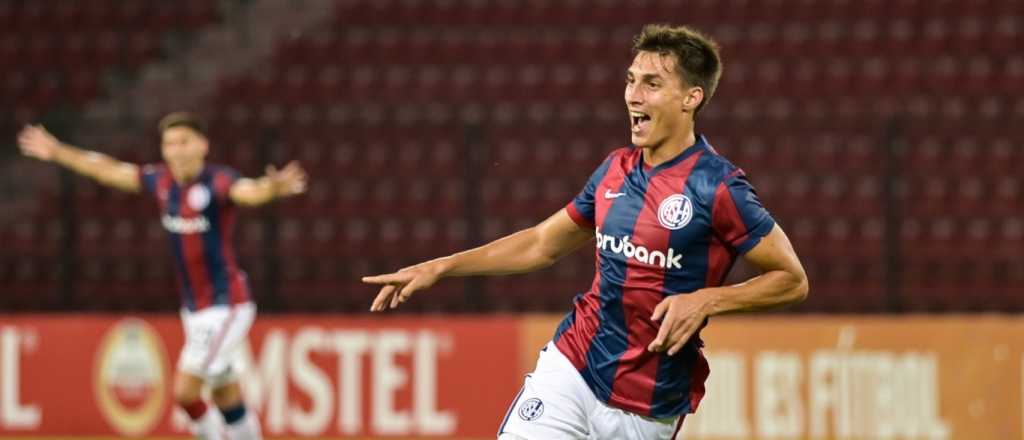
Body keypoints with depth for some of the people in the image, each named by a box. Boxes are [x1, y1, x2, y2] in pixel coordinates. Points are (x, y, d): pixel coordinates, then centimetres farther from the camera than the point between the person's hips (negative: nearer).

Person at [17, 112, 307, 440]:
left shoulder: (218, 182, -16)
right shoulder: (163, 181, 5)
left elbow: (250, 192, -38)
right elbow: (110, 171, 19)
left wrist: (275, 188, -61)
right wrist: (58, 153, 28)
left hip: (226, 306, -7)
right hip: (194, 311, 7)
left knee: (185, 391, -13)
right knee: (228, 403, 12)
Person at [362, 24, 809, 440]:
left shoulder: (717, 187, -13)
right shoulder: (616, 170, 7)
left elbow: (792, 279, -8)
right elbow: (543, 243, 20)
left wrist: (707, 300, -20)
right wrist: (441, 267, 15)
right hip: (570, 371, 5)